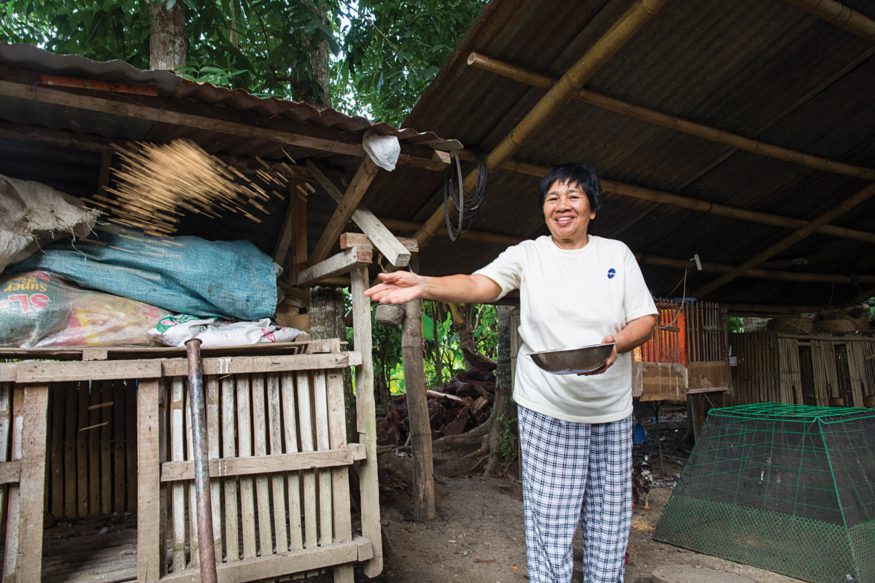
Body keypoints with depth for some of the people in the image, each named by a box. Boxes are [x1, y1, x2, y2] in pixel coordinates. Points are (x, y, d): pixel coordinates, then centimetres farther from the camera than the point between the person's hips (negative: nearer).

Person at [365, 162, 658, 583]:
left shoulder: (617, 253, 7)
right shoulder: (527, 254, 0)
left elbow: (645, 319, 4)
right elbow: (478, 285, -17)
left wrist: (618, 344, -18)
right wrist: (423, 285, -36)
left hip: (612, 409, 3)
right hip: (548, 409, -3)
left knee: (609, 518, 14)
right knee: (549, 521, 0)